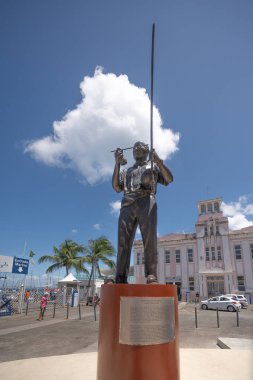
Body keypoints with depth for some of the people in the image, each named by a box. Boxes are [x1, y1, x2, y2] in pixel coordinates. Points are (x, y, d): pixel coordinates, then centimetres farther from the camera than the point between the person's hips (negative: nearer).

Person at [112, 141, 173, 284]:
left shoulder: (154, 166, 28)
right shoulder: (127, 171, 34)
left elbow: (169, 179, 10)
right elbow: (116, 187, 16)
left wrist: (158, 160, -4)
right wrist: (117, 164, 7)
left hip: (146, 202, -2)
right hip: (128, 205, 3)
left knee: (149, 239, -16)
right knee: (123, 241, -10)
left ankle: (151, 275, -19)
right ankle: (121, 278, -13)